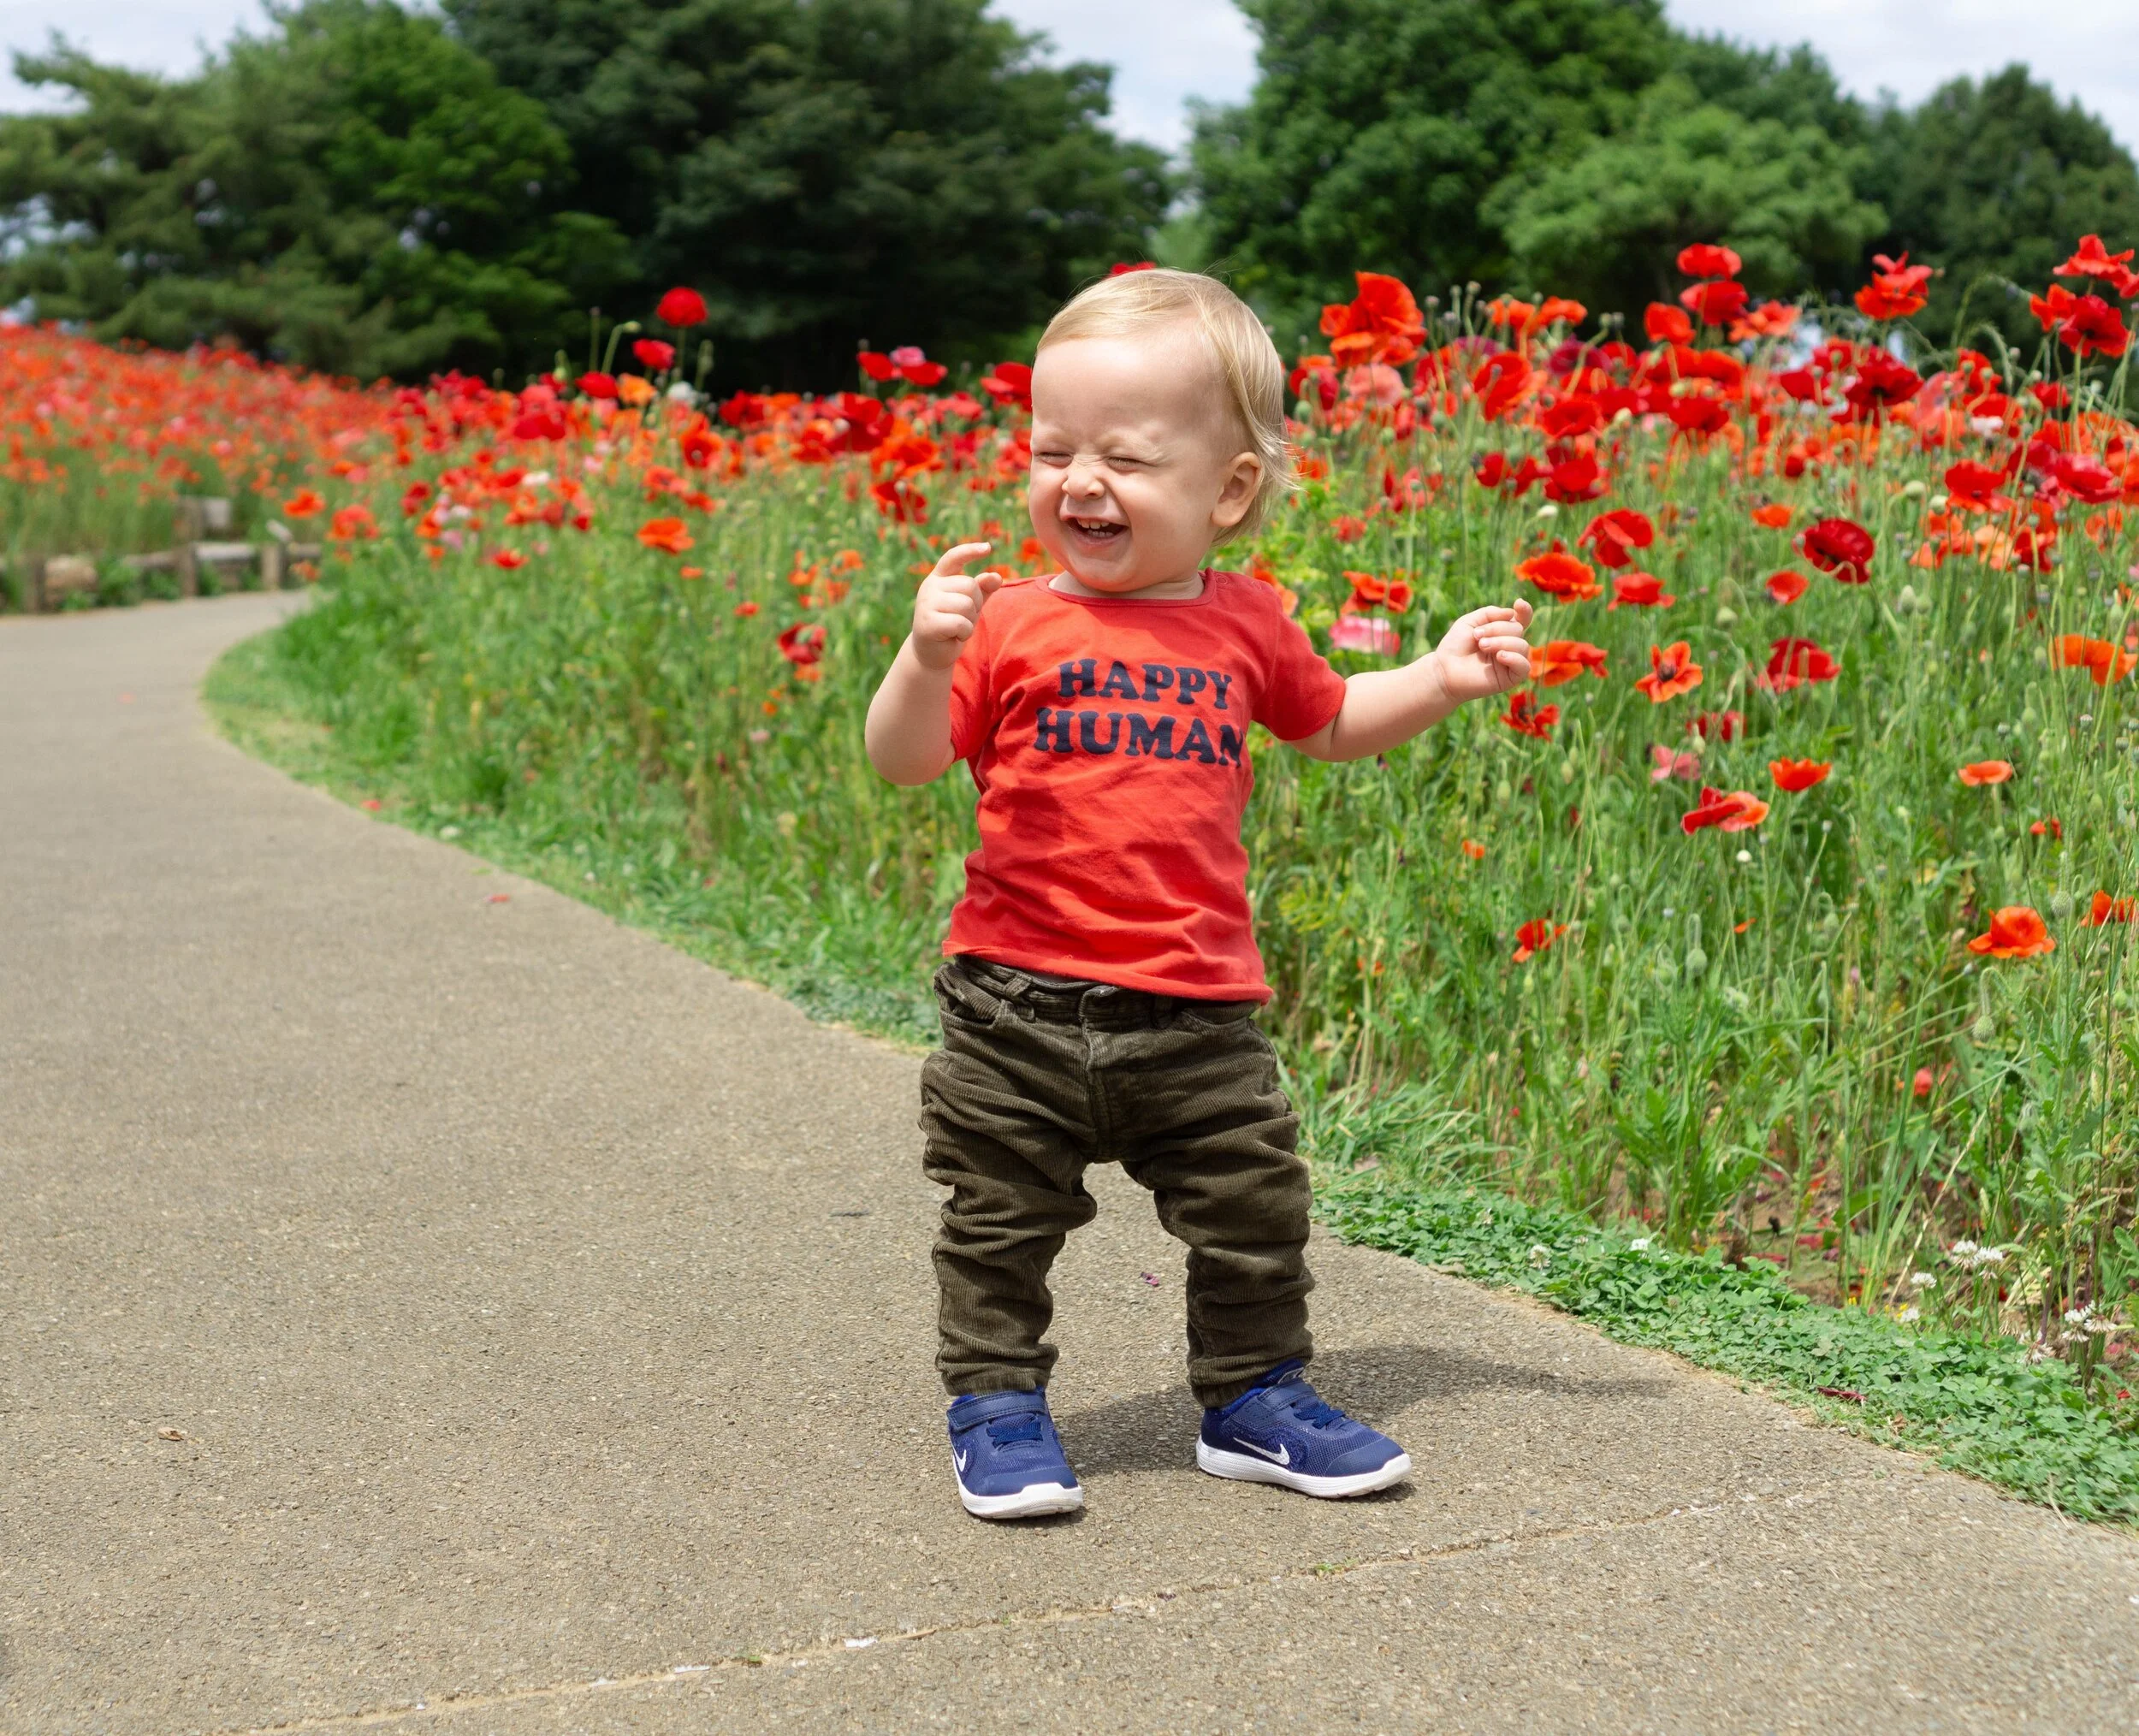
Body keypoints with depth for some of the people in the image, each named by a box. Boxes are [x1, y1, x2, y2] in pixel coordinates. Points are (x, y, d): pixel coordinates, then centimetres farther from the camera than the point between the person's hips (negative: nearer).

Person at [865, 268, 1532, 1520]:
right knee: (1004, 1222, 8)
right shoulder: (1012, 623, -4)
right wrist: (927, 658, -23)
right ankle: (998, 1404, 27)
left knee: (1255, 1215, 10)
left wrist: (1442, 680, 11)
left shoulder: (1248, 625, 5)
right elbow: (905, 761, -6)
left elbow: (1331, 724, 23)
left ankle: (1254, 1397, 29)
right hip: (1022, 1002, -2)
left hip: (1200, 1013, 2)